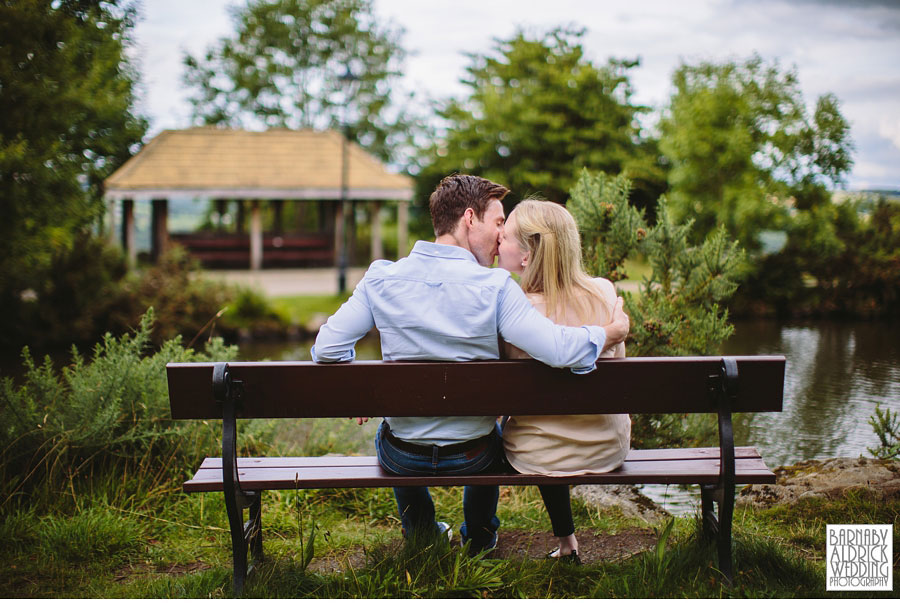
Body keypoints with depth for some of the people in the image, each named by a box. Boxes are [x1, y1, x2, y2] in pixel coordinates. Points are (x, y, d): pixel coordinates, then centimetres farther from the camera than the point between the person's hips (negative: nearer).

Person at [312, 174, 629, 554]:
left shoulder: (381, 278, -12)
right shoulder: (494, 287, -20)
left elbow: (327, 348, -13)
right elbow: (556, 349, -26)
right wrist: (611, 333, -7)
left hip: (402, 458, 1)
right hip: (473, 457, -1)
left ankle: (422, 536, 56)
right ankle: (479, 539, 55)